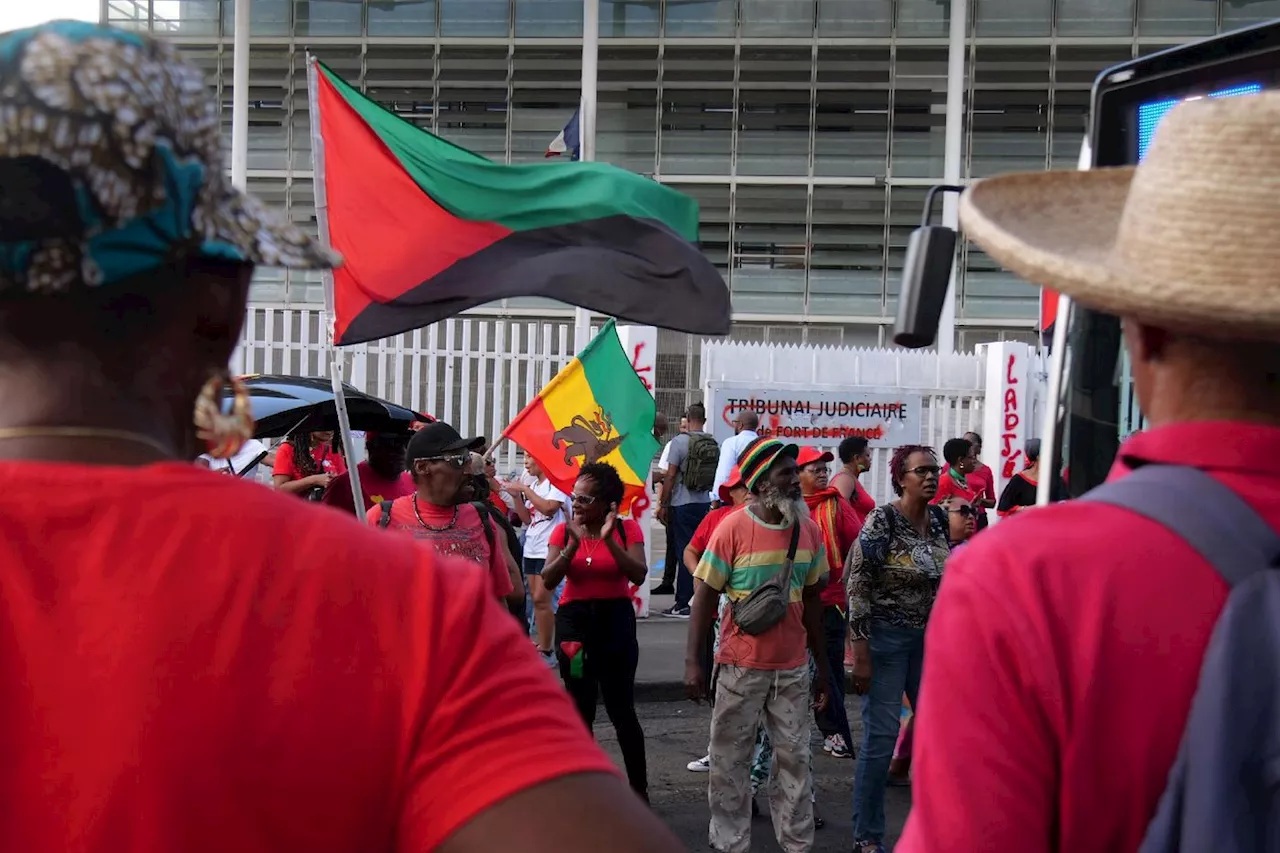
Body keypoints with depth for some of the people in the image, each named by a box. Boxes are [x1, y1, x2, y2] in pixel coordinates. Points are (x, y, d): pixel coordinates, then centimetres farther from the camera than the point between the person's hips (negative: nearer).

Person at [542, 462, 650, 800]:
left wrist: (609, 539, -23)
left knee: (621, 709, -2)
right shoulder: (564, 530, 1)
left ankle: (640, 789, 10)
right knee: (581, 710, 10)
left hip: (615, 619, -2)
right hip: (573, 620, 2)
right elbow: (548, 580, -10)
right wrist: (573, 545, -22)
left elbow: (638, 575, -16)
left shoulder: (626, 529, -3)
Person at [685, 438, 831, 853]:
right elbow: (705, 597, -7)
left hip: (793, 667, 4)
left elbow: (811, 599, 11)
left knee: (794, 758, 10)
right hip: (741, 666, -3)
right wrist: (693, 661, -11)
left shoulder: (809, 530, 2)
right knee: (730, 759, 7)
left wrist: (822, 663, 12)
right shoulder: (732, 528, -11)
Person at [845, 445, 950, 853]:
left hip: (930, 639, 6)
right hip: (887, 638, -6)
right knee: (880, 738, -2)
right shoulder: (881, 521, -14)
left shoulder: (939, 520, 5)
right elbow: (857, 588, -14)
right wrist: (861, 655, -16)